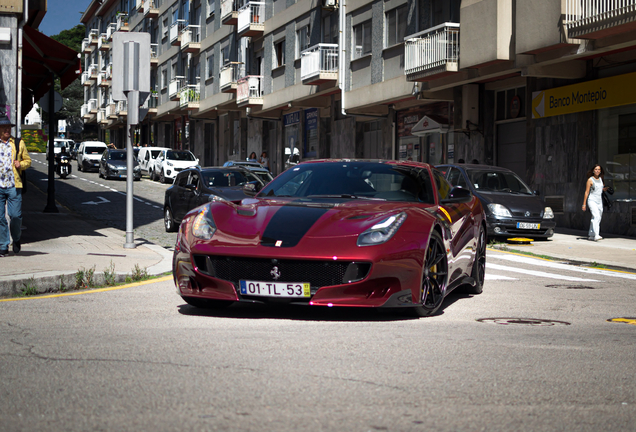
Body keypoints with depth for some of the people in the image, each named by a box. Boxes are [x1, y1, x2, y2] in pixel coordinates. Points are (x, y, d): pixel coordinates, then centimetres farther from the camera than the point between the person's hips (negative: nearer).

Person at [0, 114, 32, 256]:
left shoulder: (18, 143, 10)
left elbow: (28, 160, 17)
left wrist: (21, 164, -4)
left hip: (14, 186, 0)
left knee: (15, 215, -5)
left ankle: (16, 239, 22)